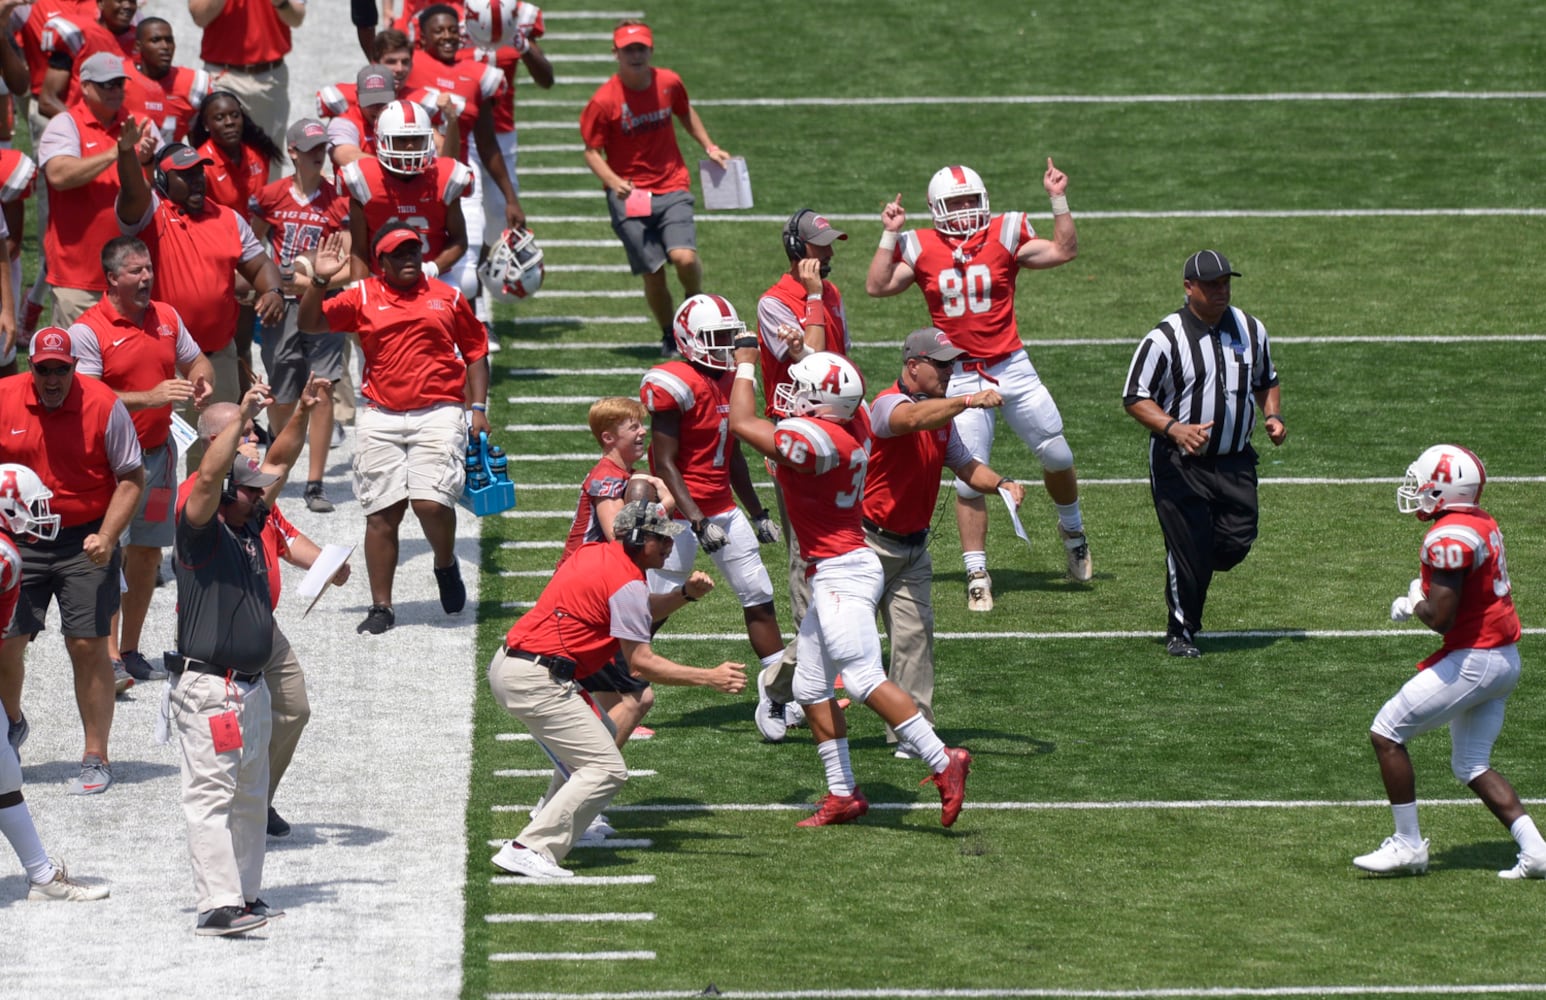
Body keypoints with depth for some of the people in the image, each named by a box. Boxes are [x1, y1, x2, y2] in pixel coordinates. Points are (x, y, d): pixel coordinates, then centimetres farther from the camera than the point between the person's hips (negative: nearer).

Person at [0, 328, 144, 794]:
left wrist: (106, 537, -14)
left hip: (85, 541, -2)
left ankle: (96, 757, 4)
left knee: (88, 645, -6)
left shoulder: (103, 405, -9)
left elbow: (131, 478, -3)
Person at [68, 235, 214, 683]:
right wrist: (149, 397, -27)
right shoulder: (88, 330, -12)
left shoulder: (167, 317, 8)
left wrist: (203, 382, -3)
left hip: (158, 451, 6)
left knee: (147, 553, 10)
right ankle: (109, 657, -12)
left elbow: (197, 362, 22)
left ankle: (131, 650, 20)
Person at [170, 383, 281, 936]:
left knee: (250, 796, 14)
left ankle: (245, 894, 23)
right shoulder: (201, 532, -10)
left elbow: (275, 468, 23)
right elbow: (207, 477, -26)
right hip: (207, 688, -9)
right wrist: (241, 418, -28)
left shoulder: (249, 527, 12)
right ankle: (217, 905, -19)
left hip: (251, 685, 9)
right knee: (211, 793, -12)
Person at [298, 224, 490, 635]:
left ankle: (446, 565, 14)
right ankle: (381, 607, 8)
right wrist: (319, 281, -15)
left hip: (438, 413, -1)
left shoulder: (448, 298, 8)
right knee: (382, 512, 0)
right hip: (381, 419, 1)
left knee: (430, 502, -17)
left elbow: (475, 351, 15)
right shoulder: (362, 298, 6)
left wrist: (478, 408, 6)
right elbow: (309, 324, 0)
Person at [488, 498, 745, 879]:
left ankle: (549, 824, 27)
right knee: (607, 770, -11)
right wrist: (710, 678, -13)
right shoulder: (626, 582, -12)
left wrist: (686, 594, 13)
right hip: (536, 680, -10)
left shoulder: (596, 554, 16)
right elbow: (641, 663, -13)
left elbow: (640, 611, 30)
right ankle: (530, 850, -18)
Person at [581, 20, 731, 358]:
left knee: (684, 257, -21)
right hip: (629, 195, -2)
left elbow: (686, 113, 22)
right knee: (653, 273, -4)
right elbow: (592, 152, -4)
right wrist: (614, 182, -21)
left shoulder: (668, 83, -1)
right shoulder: (604, 101, -11)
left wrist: (709, 147, 17)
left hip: (672, 187, 2)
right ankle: (669, 336, 22)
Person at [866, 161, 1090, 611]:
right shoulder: (921, 250, -1)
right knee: (970, 479, -2)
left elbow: (1064, 251, -3)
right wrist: (889, 235, -10)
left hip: (1012, 367, 1)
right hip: (961, 378, -1)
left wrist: (1059, 202, -9)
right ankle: (977, 576, 6)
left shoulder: (1004, 237, -1)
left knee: (1057, 456, 7)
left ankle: (1072, 531, 36)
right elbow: (877, 286, -7)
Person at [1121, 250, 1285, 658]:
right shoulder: (1164, 339, -12)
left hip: (1235, 462, 5)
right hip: (1179, 464, -5)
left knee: (1236, 543, -3)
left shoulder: (1250, 330, 5)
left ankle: (1184, 574, 30)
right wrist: (1174, 429, -26)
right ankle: (1181, 632, 14)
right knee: (1189, 549, -5)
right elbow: (1135, 398, -10)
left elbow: (1266, 381, 21)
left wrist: (1273, 415, 0)